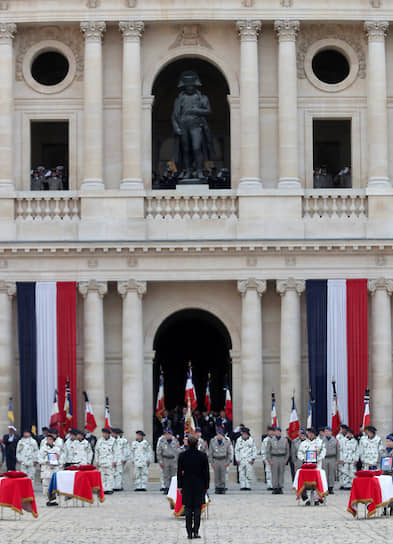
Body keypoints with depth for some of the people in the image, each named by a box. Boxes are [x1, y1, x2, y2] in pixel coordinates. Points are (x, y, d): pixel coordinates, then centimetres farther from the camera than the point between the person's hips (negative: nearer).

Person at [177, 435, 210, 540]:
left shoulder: (182, 456, -4)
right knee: (197, 509, 5)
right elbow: (206, 472, -1)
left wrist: (180, 486, 6)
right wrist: (206, 487, 7)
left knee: (188, 510, 5)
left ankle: (189, 533, 3)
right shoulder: (203, 456, -5)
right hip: (199, 486, 0)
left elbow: (179, 472, -1)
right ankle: (196, 532, 2)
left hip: (187, 485, 0)